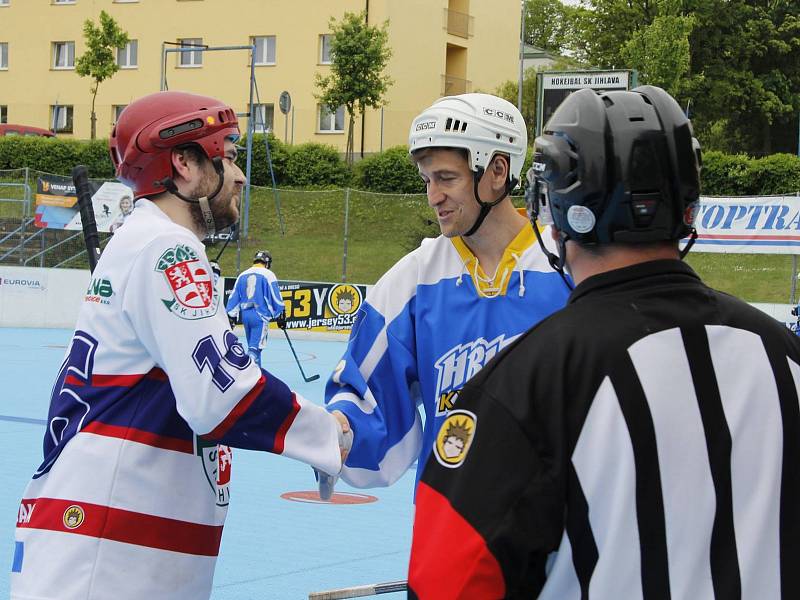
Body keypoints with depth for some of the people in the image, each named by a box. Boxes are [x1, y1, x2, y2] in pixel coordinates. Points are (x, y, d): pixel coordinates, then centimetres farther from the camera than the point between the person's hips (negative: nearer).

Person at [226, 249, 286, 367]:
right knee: (255, 347, -9)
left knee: (253, 346, 18)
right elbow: (276, 297, -5)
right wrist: (280, 316, 3)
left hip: (245, 314, 6)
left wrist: (231, 316, 14)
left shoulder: (242, 275, 13)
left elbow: (233, 297, 11)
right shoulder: (268, 275, -4)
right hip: (260, 315, -6)